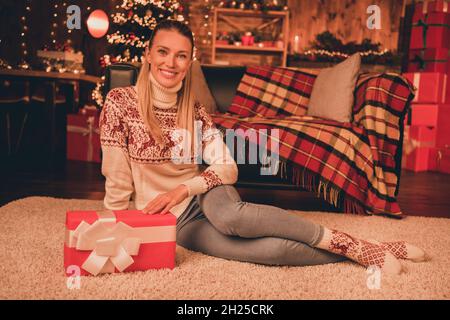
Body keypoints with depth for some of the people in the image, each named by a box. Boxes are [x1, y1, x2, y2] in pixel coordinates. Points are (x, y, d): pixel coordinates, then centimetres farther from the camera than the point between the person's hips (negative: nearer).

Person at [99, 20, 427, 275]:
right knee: (275, 249, -28)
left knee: (228, 214, -39)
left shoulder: (194, 110, -1)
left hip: (207, 198, 2)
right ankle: (360, 251, -12)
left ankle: (355, 244, -27)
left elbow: (227, 168, -4)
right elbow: (117, 182, -9)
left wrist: (182, 189, -17)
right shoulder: (120, 101, -10)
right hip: (176, 221, -2)